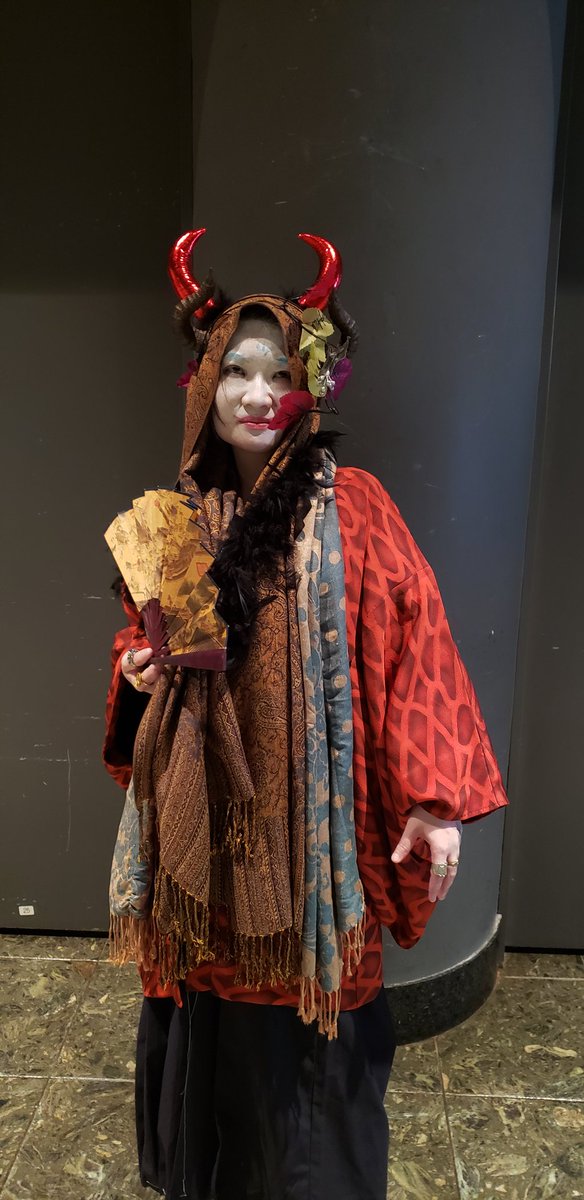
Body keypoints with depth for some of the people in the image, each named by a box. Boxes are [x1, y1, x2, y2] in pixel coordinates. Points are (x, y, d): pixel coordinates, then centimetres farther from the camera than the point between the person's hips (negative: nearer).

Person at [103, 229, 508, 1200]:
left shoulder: (350, 506, -6)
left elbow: (412, 643, -11)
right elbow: (139, 640, 16)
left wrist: (435, 797, -15)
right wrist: (139, 669, -6)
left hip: (310, 818, -3)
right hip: (204, 816, 3)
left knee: (308, 1007, 10)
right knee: (211, 1008, 16)